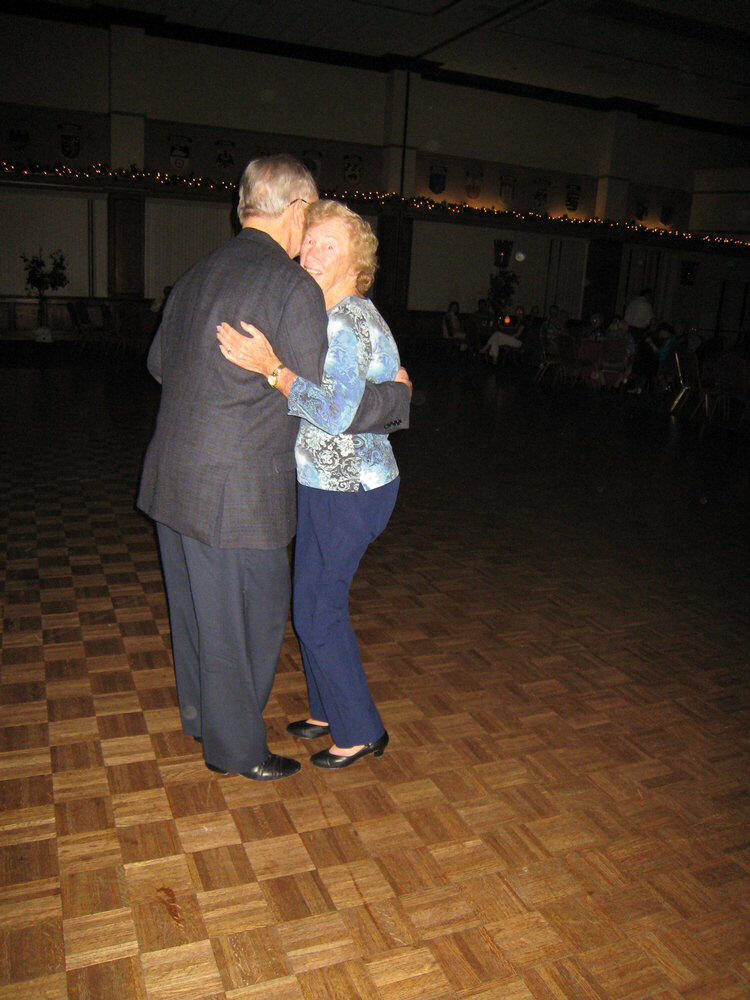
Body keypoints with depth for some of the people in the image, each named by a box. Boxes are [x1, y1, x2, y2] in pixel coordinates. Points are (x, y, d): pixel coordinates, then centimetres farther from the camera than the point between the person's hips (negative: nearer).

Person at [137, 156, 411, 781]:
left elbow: (159, 361, 21)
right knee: (246, 617, 9)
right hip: (236, 492, -8)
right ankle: (236, 748, 26)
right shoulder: (294, 288, -15)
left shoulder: (198, 275, 9)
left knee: (195, 605, 23)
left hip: (172, 479, 8)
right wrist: (399, 398, 0)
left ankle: (200, 713, 44)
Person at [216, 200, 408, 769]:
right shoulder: (324, 316, 11)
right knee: (318, 600, 18)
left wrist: (271, 368, -35)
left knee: (317, 612, -1)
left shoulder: (352, 320, -20)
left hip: (346, 493, -10)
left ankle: (361, 732, 17)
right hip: (329, 485, 10)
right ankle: (331, 710, 36)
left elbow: (339, 413, -30)